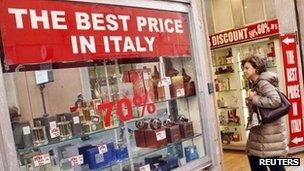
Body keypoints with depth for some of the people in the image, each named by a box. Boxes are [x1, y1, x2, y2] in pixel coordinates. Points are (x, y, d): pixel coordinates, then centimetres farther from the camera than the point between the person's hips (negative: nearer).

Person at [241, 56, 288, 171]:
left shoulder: (263, 82, -16)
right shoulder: (256, 84, 13)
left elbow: (275, 101, -30)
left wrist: (254, 99, -19)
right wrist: (250, 101, 0)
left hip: (270, 129, -10)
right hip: (260, 128, 10)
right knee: (253, 156, 16)